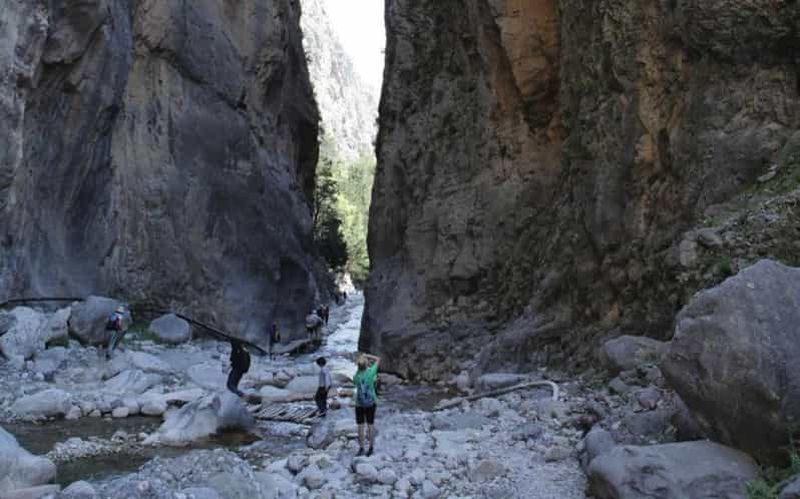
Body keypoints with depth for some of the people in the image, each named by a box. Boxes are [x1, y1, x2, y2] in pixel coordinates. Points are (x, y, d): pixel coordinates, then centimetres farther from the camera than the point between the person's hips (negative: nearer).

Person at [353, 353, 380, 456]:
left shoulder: (356, 376, -12)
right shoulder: (371, 372, -15)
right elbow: (378, 359, -1)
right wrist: (366, 355, 2)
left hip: (359, 404, 0)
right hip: (371, 402, 0)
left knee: (361, 426, 7)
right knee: (370, 425, 10)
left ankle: (361, 448, 12)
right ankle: (371, 448, 17)